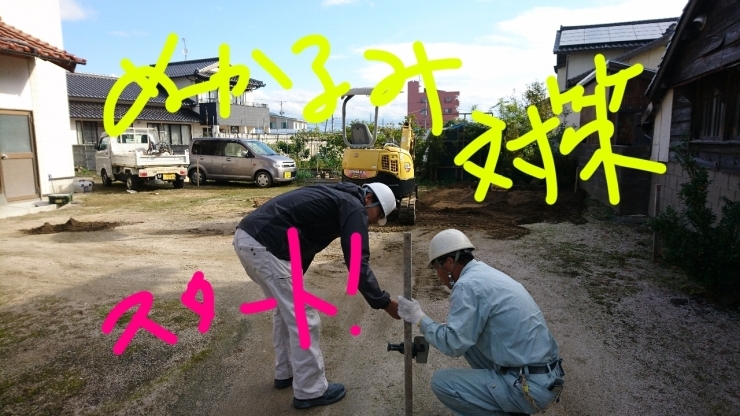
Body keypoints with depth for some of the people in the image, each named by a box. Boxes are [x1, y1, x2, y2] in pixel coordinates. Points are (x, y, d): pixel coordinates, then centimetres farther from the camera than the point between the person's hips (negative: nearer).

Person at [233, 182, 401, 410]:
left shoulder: (336, 197, 26)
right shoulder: (354, 207, -2)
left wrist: (291, 281, 39)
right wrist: (384, 302, -2)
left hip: (246, 236, 11)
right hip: (263, 245, -11)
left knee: (286, 310, 24)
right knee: (304, 319, 1)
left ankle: (285, 373, 38)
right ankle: (310, 392, 16)